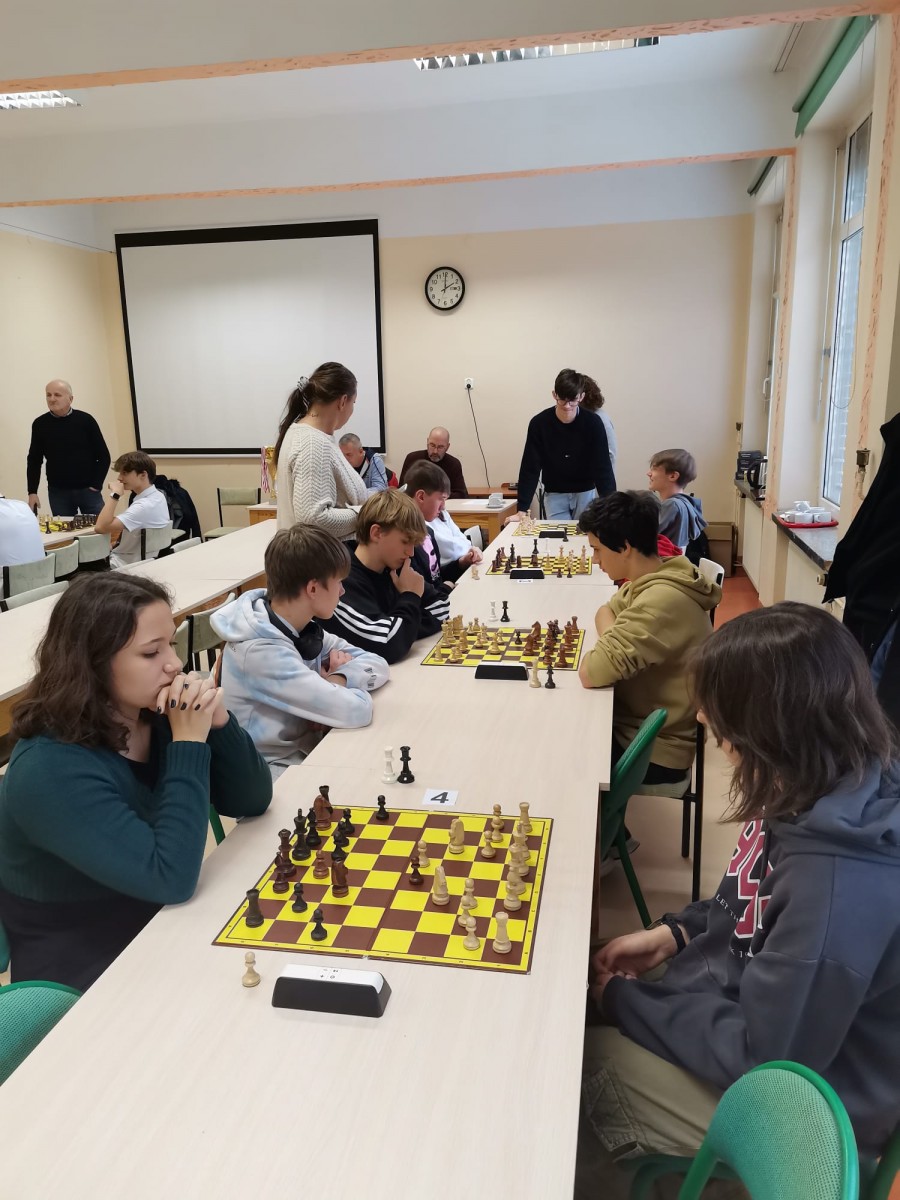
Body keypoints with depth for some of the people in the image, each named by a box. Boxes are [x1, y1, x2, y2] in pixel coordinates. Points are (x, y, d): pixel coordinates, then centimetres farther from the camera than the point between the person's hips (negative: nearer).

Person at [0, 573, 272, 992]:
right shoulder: (50, 770, -27)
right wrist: (189, 741, -29)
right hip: (84, 985, -6)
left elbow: (251, 802, -4)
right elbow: (170, 878, -31)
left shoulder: (156, 716, -7)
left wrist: (217, 723, -20)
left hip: (164, 931, 6)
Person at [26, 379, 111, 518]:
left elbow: (103, 457, -1)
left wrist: (96, 485, -7)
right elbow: (34, 461, 8)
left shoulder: (85, 420, -4)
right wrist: (32, 492, 0)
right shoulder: (40, 424, 1)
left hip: (88, 490, -1)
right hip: (57, 492, 1)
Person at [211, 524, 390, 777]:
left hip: (309, 748, 7)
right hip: (279, 772, -7)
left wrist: (337, 678, -18)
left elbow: (378, 665, 0)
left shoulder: (303, 627, -1)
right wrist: (343, 676, -9)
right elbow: (355, 710, -29)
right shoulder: (262, 651, -26)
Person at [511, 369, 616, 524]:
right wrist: (522, 510, -18)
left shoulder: (593, 423, -15)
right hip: (554, 494, 0)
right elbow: (530, 468, -12)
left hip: (585, 493, 0)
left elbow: (602, 467, -15)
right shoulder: (539, 423, -15)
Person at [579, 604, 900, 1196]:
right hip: (766, 1015, 7)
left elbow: (758, 1053, -26)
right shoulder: (838, 785, -9)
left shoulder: (840, 879, -36)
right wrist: (675, 933, -1)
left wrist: (624, 1000, -15)